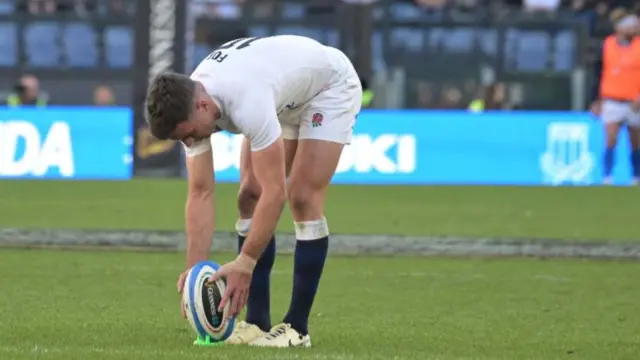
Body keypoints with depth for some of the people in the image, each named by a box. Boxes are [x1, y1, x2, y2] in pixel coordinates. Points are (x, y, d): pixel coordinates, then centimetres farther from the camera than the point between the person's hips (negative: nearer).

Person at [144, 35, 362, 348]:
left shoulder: (246, 102, -44)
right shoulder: (187, 107, -20)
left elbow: (275, 191, -41)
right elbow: (200, 194, -15)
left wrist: (244, 264, -40)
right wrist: (194, 269, -23)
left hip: (331, 86, -7)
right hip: (285, 97, 7)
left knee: (302, 198, -18)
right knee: (250, 197, -4)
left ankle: (297, 327, -10)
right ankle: (257, 322, 1)